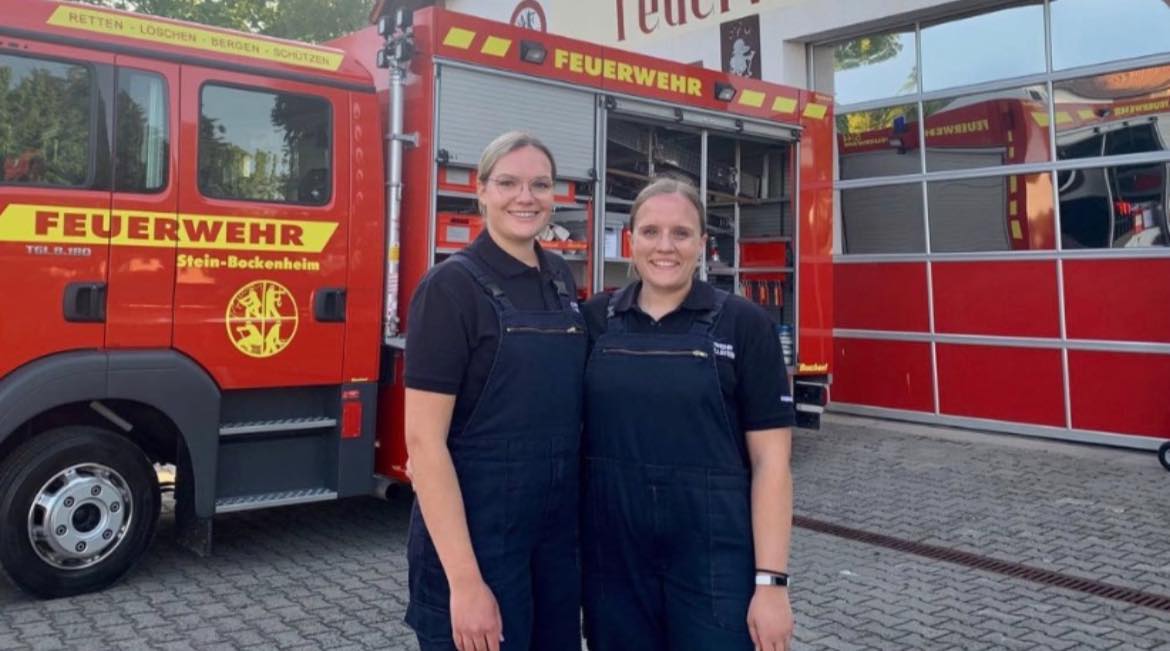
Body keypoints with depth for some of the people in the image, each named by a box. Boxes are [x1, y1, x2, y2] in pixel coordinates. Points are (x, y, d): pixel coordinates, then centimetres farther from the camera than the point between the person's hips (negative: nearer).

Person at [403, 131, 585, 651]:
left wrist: (583, 518, 12)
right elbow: (423, 439, -18)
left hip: (558, 529, 7)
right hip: (478, 534, -6)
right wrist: (464, 580, -22)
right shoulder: (452, 286, -14)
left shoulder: (561, 278, 6)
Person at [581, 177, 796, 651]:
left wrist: (770, 580, -11)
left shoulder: (744, 324, -5)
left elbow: (770, 460, -7)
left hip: (712, 559, -2)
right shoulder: (594, 320, 2)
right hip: (612, 554, 3)